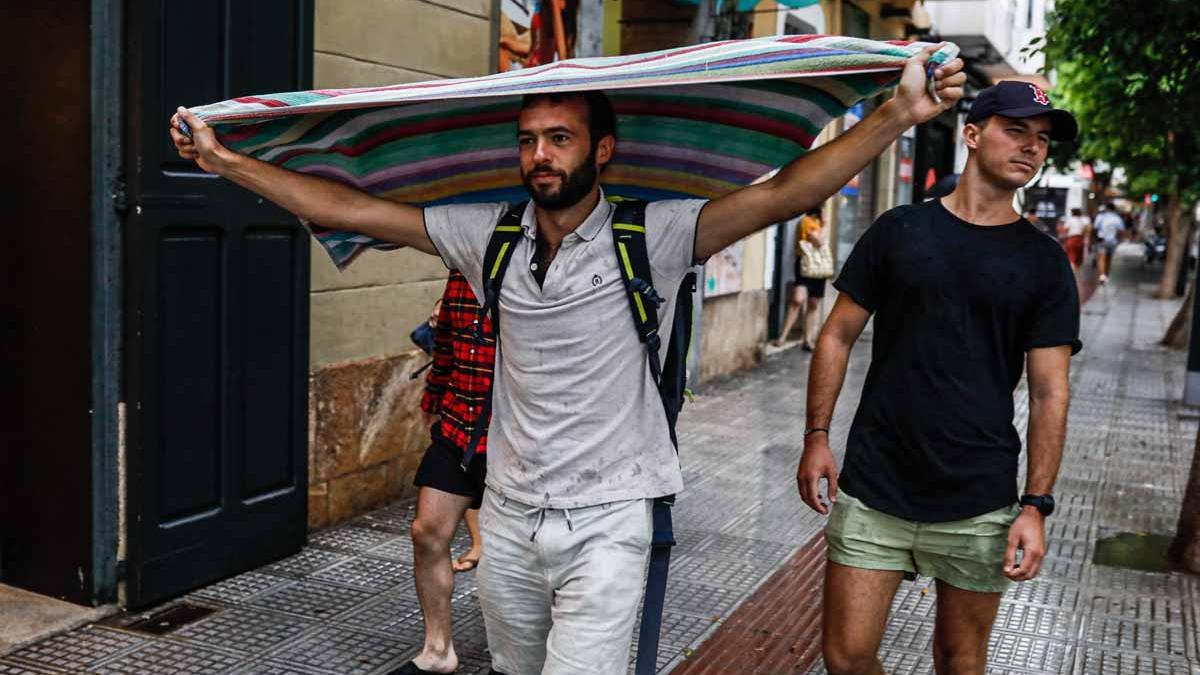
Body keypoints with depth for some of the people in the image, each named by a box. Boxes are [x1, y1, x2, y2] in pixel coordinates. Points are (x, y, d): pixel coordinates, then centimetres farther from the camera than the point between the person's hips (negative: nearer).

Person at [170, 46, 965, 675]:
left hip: (605, 524, -4)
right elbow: (350, 208, 1)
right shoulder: (489, 236, 0)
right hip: (508, 519, 4)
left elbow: (782, 195, -20)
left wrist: (899, 112, -30)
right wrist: (223, 160, 0)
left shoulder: (651, 238, -10)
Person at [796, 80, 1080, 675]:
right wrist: (816, 435, -3)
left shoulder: (1044, 262, 3)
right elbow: (837, 337, 6)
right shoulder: (898, 231, 3)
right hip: (871, 491, 0)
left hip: (979, 507, 0)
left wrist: (1036, 506, -6)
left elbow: (1048, 392, 1)